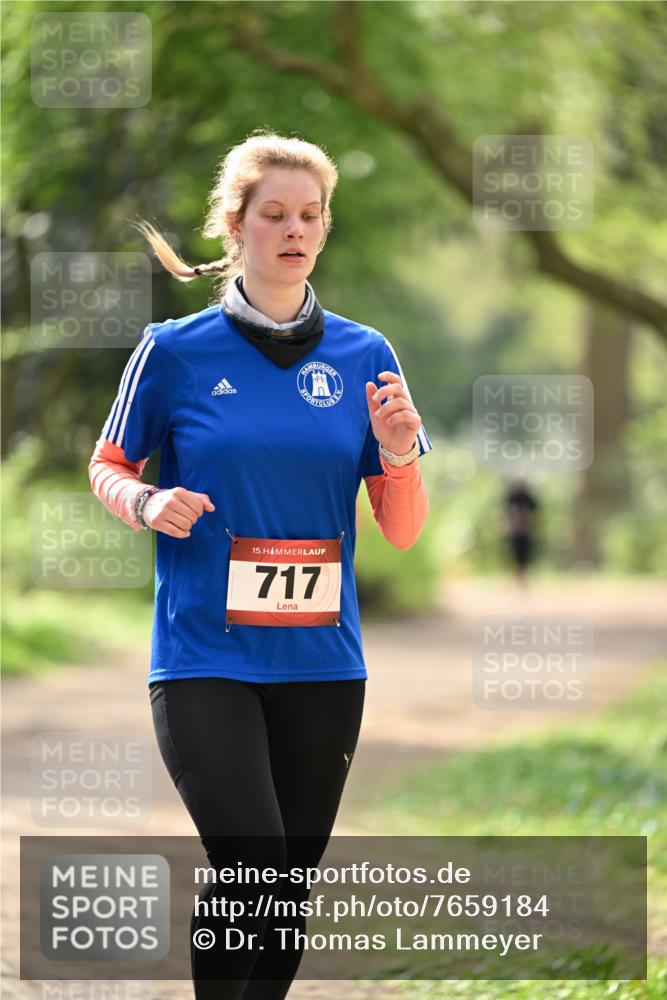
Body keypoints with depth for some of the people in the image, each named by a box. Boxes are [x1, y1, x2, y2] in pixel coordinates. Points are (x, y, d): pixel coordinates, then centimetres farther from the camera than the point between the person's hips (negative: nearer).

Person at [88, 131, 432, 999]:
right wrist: (148, 504, -10)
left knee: (290, 886, 8)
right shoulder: (175, 350, -1)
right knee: (249, 862, -19)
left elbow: (404, 533, 8)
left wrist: (399, 453, -12)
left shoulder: (364, 356, 6)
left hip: (322, 663, 3)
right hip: (205, 658, -3)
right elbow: (108, 469, 11)